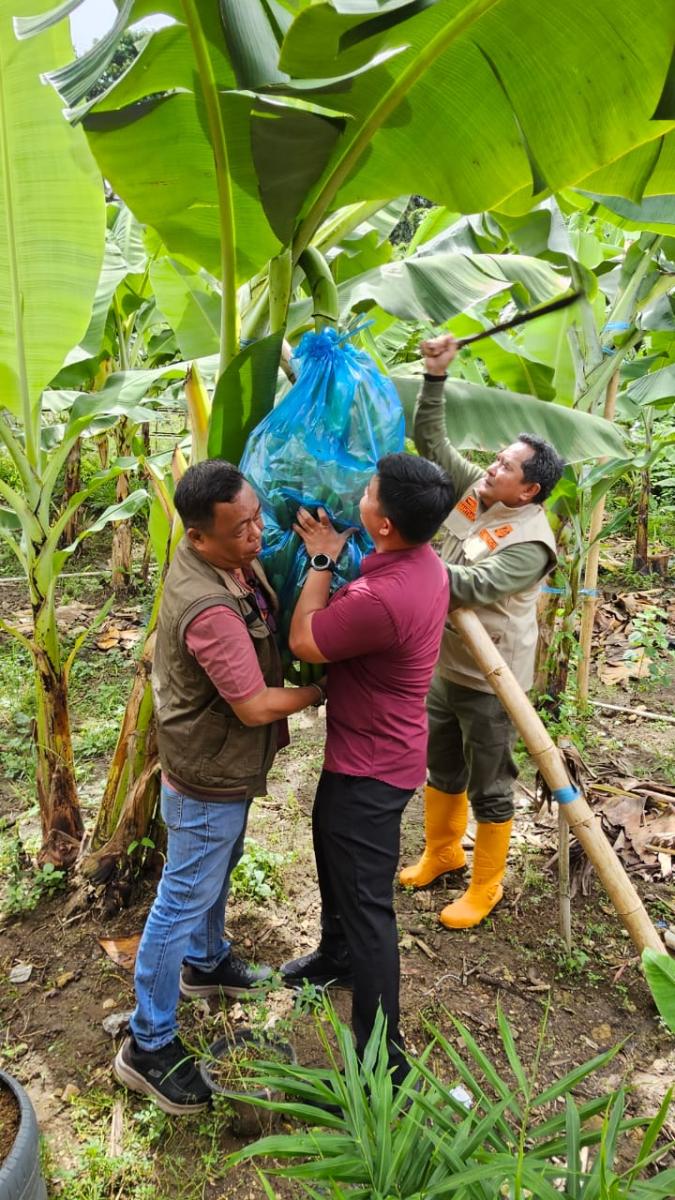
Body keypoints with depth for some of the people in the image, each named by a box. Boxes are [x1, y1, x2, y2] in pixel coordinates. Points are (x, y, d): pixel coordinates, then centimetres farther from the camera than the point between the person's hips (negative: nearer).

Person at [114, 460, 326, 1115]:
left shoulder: (228, 557, -7)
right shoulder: (209, 609, -36)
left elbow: (284, 622, 12)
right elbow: (255, 706, -27)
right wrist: (322, 690, -12)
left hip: (227, 764, 9)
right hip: (208, 779, -9)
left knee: (217, 871, 28)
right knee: (184, 901, 6)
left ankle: (206, 962, 53)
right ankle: (148, 1044, 24)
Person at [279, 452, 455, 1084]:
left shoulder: (381, 598, -36)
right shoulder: (424, 559, -5)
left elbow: (303, 641, -18)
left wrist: (321, 559, -12)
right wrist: (337, 561, -1)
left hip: (370, 769, -10)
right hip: (368, 749, 10)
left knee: (365, 902, 2)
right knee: (332, 852, 30)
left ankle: (381, 1058, 19)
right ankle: (336, 956, 55)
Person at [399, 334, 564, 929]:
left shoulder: (531, 542, -24)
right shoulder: (474, 490, -3)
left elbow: (472, 586, -35)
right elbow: (431, 437, 0)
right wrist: (436, 374, -10)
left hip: (489, 683, -7)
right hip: (445, 667, 8)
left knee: (489, 788, 10)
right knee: (443, 772, 24)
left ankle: (486, 886, 29)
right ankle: (441, 852, 46)